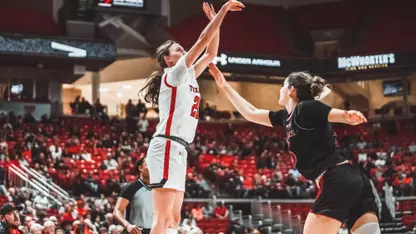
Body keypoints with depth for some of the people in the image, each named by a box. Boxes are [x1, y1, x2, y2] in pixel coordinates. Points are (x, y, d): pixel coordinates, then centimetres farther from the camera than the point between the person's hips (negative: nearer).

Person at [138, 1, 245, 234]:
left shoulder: (187, 76, 20)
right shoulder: (173, 73, -3)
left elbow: (210, 53, 26)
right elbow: (203, 40, -9)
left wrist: (216, 21, 18)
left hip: (178, 151, 10)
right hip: (167, 147, -10)